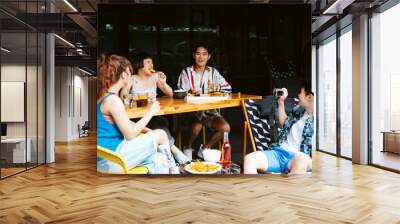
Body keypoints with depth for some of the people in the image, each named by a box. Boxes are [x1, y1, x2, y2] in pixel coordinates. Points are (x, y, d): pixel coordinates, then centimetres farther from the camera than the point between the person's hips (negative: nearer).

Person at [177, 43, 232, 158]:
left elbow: (228, 88, 3)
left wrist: (217, 87, -16)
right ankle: (188, 148, 2)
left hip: (209, 110, 3)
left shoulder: (213, 72, 7)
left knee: (225, 127, -18)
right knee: (197, 126, -33)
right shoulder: (186, 72, -1)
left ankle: (205, 148, 7)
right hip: (190, 110, -3)